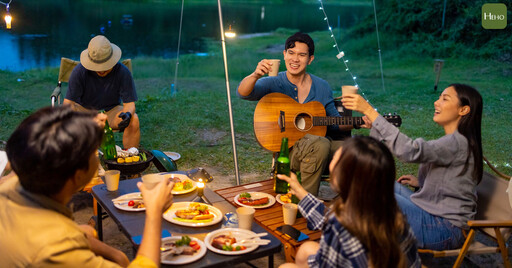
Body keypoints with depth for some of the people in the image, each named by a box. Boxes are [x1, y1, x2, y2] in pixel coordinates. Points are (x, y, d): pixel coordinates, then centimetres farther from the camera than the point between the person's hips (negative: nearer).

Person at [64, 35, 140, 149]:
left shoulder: (123, 72, -19)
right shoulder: (79, 71, -19)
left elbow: (129, 103, -16)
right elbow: (68, 102, -18)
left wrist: (128, 114, -41)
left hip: (111, 111, 0)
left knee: (133, 120, -30)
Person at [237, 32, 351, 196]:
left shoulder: (322, 87, 9)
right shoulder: (273, 84, -2)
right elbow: (243, 93, -20)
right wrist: (255, 75, -41)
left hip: (317, 144, 4)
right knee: (320, 144, -36)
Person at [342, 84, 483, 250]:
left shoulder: (458, 143, -19)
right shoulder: (451, 141, 12)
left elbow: (410, 150, -33)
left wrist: (369, 111, -35)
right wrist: (420, 182, 6)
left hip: (447, 229, -10)